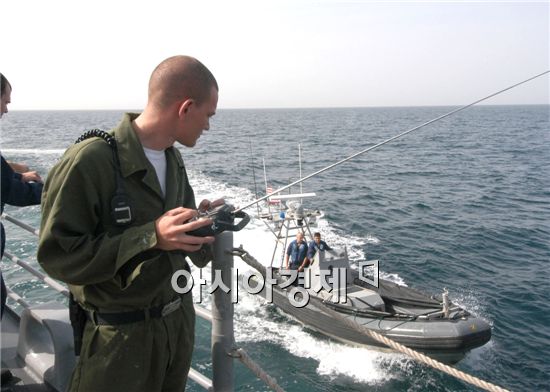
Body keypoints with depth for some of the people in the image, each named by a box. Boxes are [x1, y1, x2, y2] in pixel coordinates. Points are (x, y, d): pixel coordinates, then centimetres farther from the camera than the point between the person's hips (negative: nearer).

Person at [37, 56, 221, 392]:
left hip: (180, 316, 7)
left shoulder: (173, 159, 5)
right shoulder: (90, 160, -21)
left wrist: (197, 221, -7)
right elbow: (56, 254, -22)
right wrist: (150, 237, -29)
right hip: (121, 335, -7)